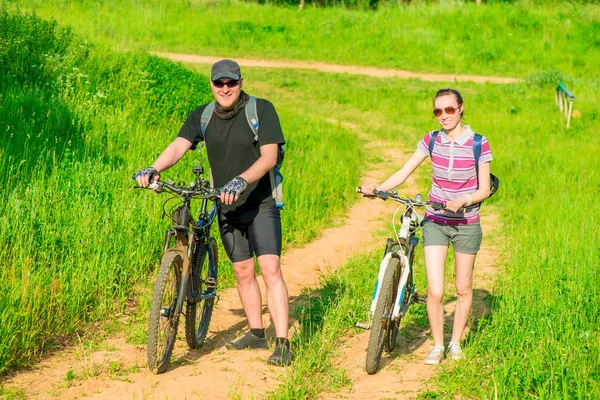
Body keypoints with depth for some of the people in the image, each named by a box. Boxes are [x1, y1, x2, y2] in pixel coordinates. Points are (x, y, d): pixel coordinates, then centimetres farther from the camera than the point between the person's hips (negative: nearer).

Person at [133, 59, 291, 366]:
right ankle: (256, 333, 27)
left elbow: (269, 156, -19)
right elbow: (178, 146, -11)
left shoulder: (261, 109, -11)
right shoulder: (202, 116, 2)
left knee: (270, 269, -13)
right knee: (242, 271, 12)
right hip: (227, 206, 5)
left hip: (260, 203, -5)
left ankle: (282, 343, -14)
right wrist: (153, 169, -30)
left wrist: (241, 180, -36)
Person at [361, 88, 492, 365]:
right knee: (435, 291, -7)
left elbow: (484, 189, -8)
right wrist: (377, 188, -19)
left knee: (463, 288, 11)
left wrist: (462, 201, -27)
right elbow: (404, 172, -2)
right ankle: (437, 345, 11)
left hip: (466, 223, -1)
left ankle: (456, 342, 30)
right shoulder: (431, 141, -2)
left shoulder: (478, 144, -9)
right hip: (435, 222, 1)